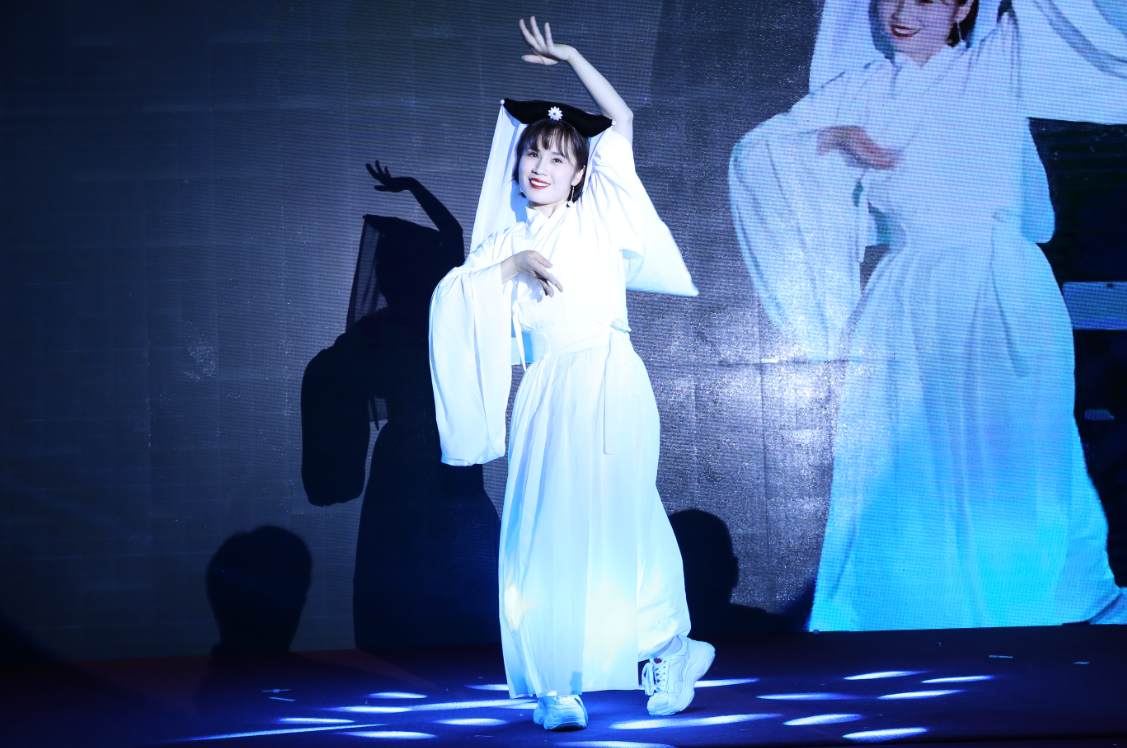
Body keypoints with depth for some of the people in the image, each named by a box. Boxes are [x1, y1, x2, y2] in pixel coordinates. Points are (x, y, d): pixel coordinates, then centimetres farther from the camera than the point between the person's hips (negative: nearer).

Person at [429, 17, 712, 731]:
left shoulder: (598, 216, 11)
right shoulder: (508, 240, 17)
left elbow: (622, 119, 10)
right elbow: (454, 291, 3)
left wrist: (571, 56, 13)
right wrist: (514, 263, -7)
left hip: (609, 381, -2)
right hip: (548, 393, 2)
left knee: (618, 520, -4)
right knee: (547, 532, -3)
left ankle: (665, 647, 14)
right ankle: (559, 684, 2)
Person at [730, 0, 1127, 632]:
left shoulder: (1002, 64, 7)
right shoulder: (859, 91, 11)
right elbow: (755, 151, 11)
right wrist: (835, 138, -4)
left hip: (1005, 298, -1)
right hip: (908, 310, 2)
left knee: (1017, 459, 4)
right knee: (900, 475, 1)